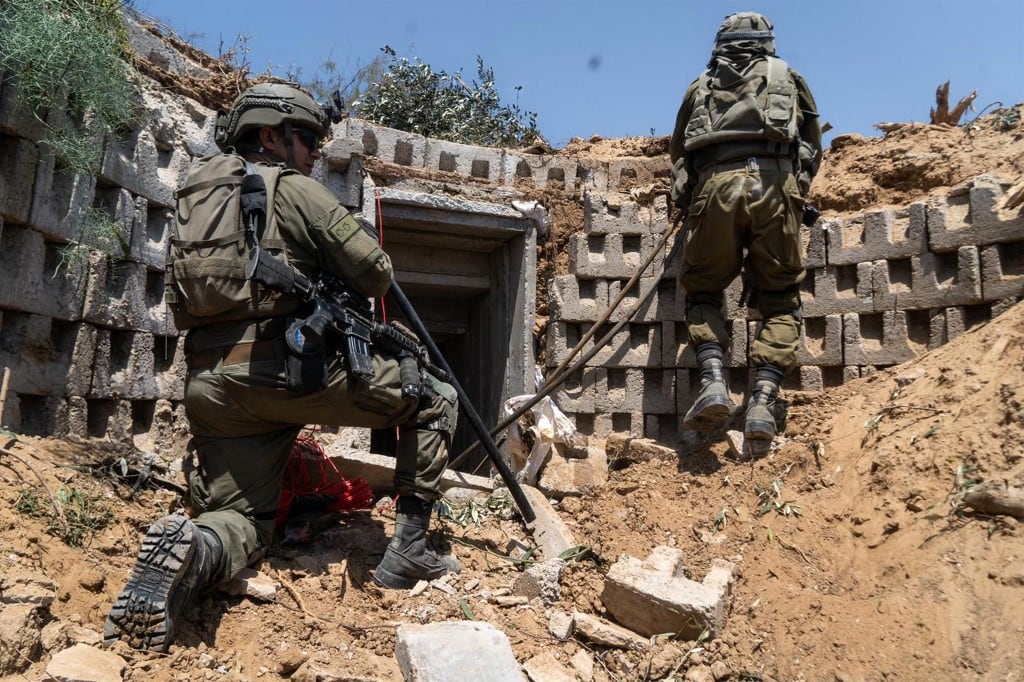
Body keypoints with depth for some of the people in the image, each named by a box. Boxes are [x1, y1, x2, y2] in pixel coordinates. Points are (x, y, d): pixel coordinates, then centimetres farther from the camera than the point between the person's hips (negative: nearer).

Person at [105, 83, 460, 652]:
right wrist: (330, 289, 21)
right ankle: (409, 550, 7)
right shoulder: (294, 188, 2)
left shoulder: (195, 193, 23)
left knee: (242, 519, 17)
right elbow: (375, 274, -2)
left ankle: (190, 548, -19)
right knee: (435, 402, 9)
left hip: (211, 384, 7)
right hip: (291, 366, -6)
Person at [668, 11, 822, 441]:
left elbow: (677, 152, 35)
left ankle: (713, 381, -11)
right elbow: (814, 150, 33)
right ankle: (763, 400, -11)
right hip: (774, 184, 0)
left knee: (703, 292, 12)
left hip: (714, 184, 0)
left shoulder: (701, 85, 30)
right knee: (779, 299, 7)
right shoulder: (787, 77, 29)